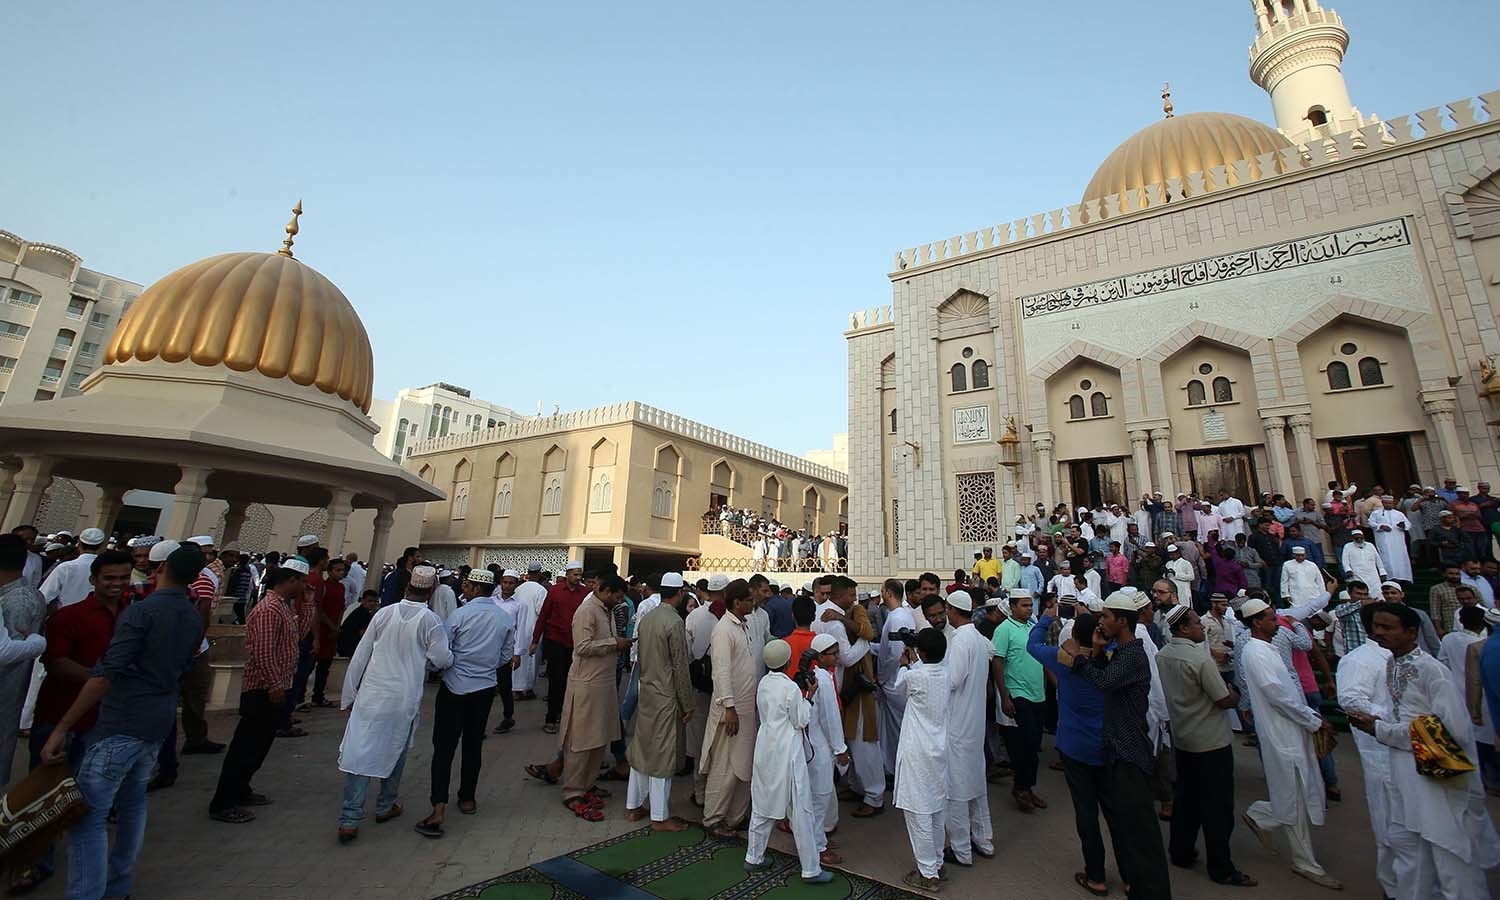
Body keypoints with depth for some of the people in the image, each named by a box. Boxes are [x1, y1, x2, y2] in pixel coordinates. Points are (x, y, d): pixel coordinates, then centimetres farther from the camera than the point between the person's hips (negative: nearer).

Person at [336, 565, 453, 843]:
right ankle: (385, 807, 33)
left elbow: (360, 655, 1)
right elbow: (441, 659, -10)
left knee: (360, 754, 6)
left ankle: (349, 820, 4)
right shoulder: (430, 621, -13)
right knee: (394, 752, 18)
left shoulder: (384, 613, -4)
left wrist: (349, 692, 10)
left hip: (371, 695, 1)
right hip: (404, 700, -1)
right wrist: (453, 655, 13)